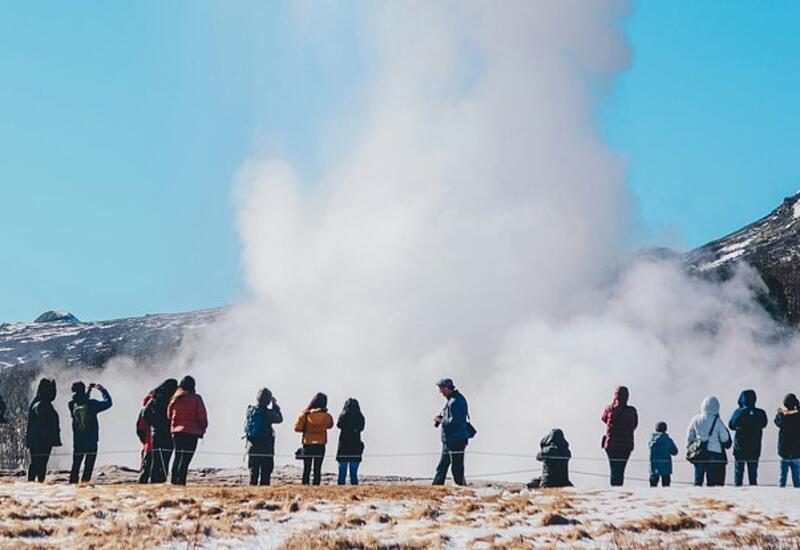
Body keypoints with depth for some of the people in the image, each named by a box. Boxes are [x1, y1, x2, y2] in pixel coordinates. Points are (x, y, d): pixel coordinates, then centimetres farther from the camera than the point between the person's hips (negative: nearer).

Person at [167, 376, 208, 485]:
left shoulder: (175, 399, 7)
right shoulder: (196, 398, -7)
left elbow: (169, 415, 14)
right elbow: (202, 416, -6)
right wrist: (203, 429, 7)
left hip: (176, 431, 5)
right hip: (191, 432, -5)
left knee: (178, 457, 15)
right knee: (186, 458, -6)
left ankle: (174, 481, 17)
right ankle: (181, 481, -13)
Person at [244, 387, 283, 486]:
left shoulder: (250, 411, 0)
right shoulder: (268, 413, -13)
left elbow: (246, 428, 10)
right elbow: (279, 418, 5)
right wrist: (275, 405, 11)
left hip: (252, 448, 4)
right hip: (266, 448, -4)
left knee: (253, 473, 10)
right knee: (265, 474, 2)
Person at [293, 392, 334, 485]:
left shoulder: (305, 415, -8)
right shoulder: (326, 416, -6)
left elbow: (297, 428, -6)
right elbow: (330, 425, 13)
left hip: (307, 444, 0)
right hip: (320, 445, 0)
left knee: (306, 469, 8)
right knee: (317, 469, 4)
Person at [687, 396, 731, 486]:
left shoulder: (696, 420, -1)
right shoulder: (717, 421, -10)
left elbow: (689, 436, 6)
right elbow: (725, 439, -3)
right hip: (714, 453, -3)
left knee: (698, 478, 9)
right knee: (712, 480, 2)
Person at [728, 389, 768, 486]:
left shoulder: (738, 412, -13)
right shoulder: (761, 413, -8)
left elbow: (731, 425, 0)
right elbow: (764, 424, 11)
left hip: (740, 449, -2)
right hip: (754, 449, 2)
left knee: (738, 472, 7)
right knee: (753, 475, 11)